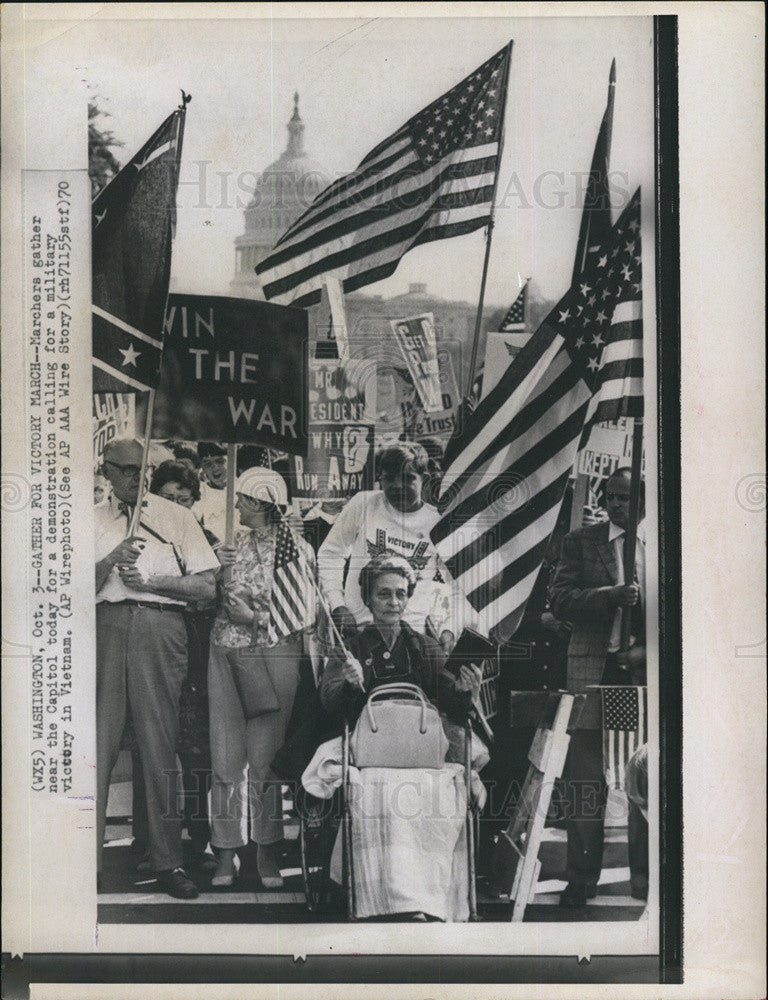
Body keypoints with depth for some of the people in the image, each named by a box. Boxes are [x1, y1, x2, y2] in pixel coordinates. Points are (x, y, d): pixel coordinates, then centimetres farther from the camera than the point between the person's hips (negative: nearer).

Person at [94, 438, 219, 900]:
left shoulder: (178, 517, 15)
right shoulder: (91, 520, 17)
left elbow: (207, 585, 7)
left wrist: (150, 580, -4)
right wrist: (113, 559, -10)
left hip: (161, 626, -1)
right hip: (106, 624, 1)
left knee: (161, 743, -2)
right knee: (98, 741, -4)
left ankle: (168, 860, 3)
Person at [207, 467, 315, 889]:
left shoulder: (297, 549, 2)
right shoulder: (231, 545, 15)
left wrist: (255, 615, -5)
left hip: (275, 654, -3)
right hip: (227, 652, 4)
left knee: (265, 754, -3)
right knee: (226, 753, 1)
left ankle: (267, 851, 9)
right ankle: (226, 853, 8)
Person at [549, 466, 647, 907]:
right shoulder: (581, 541, 8)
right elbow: (560, 601, 0)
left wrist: (647, 649, -6)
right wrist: (610, 596, -16)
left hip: (647, 672, 1)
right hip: (594, 673, 0)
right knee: (585, 777, 0)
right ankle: (582, 878, 10)